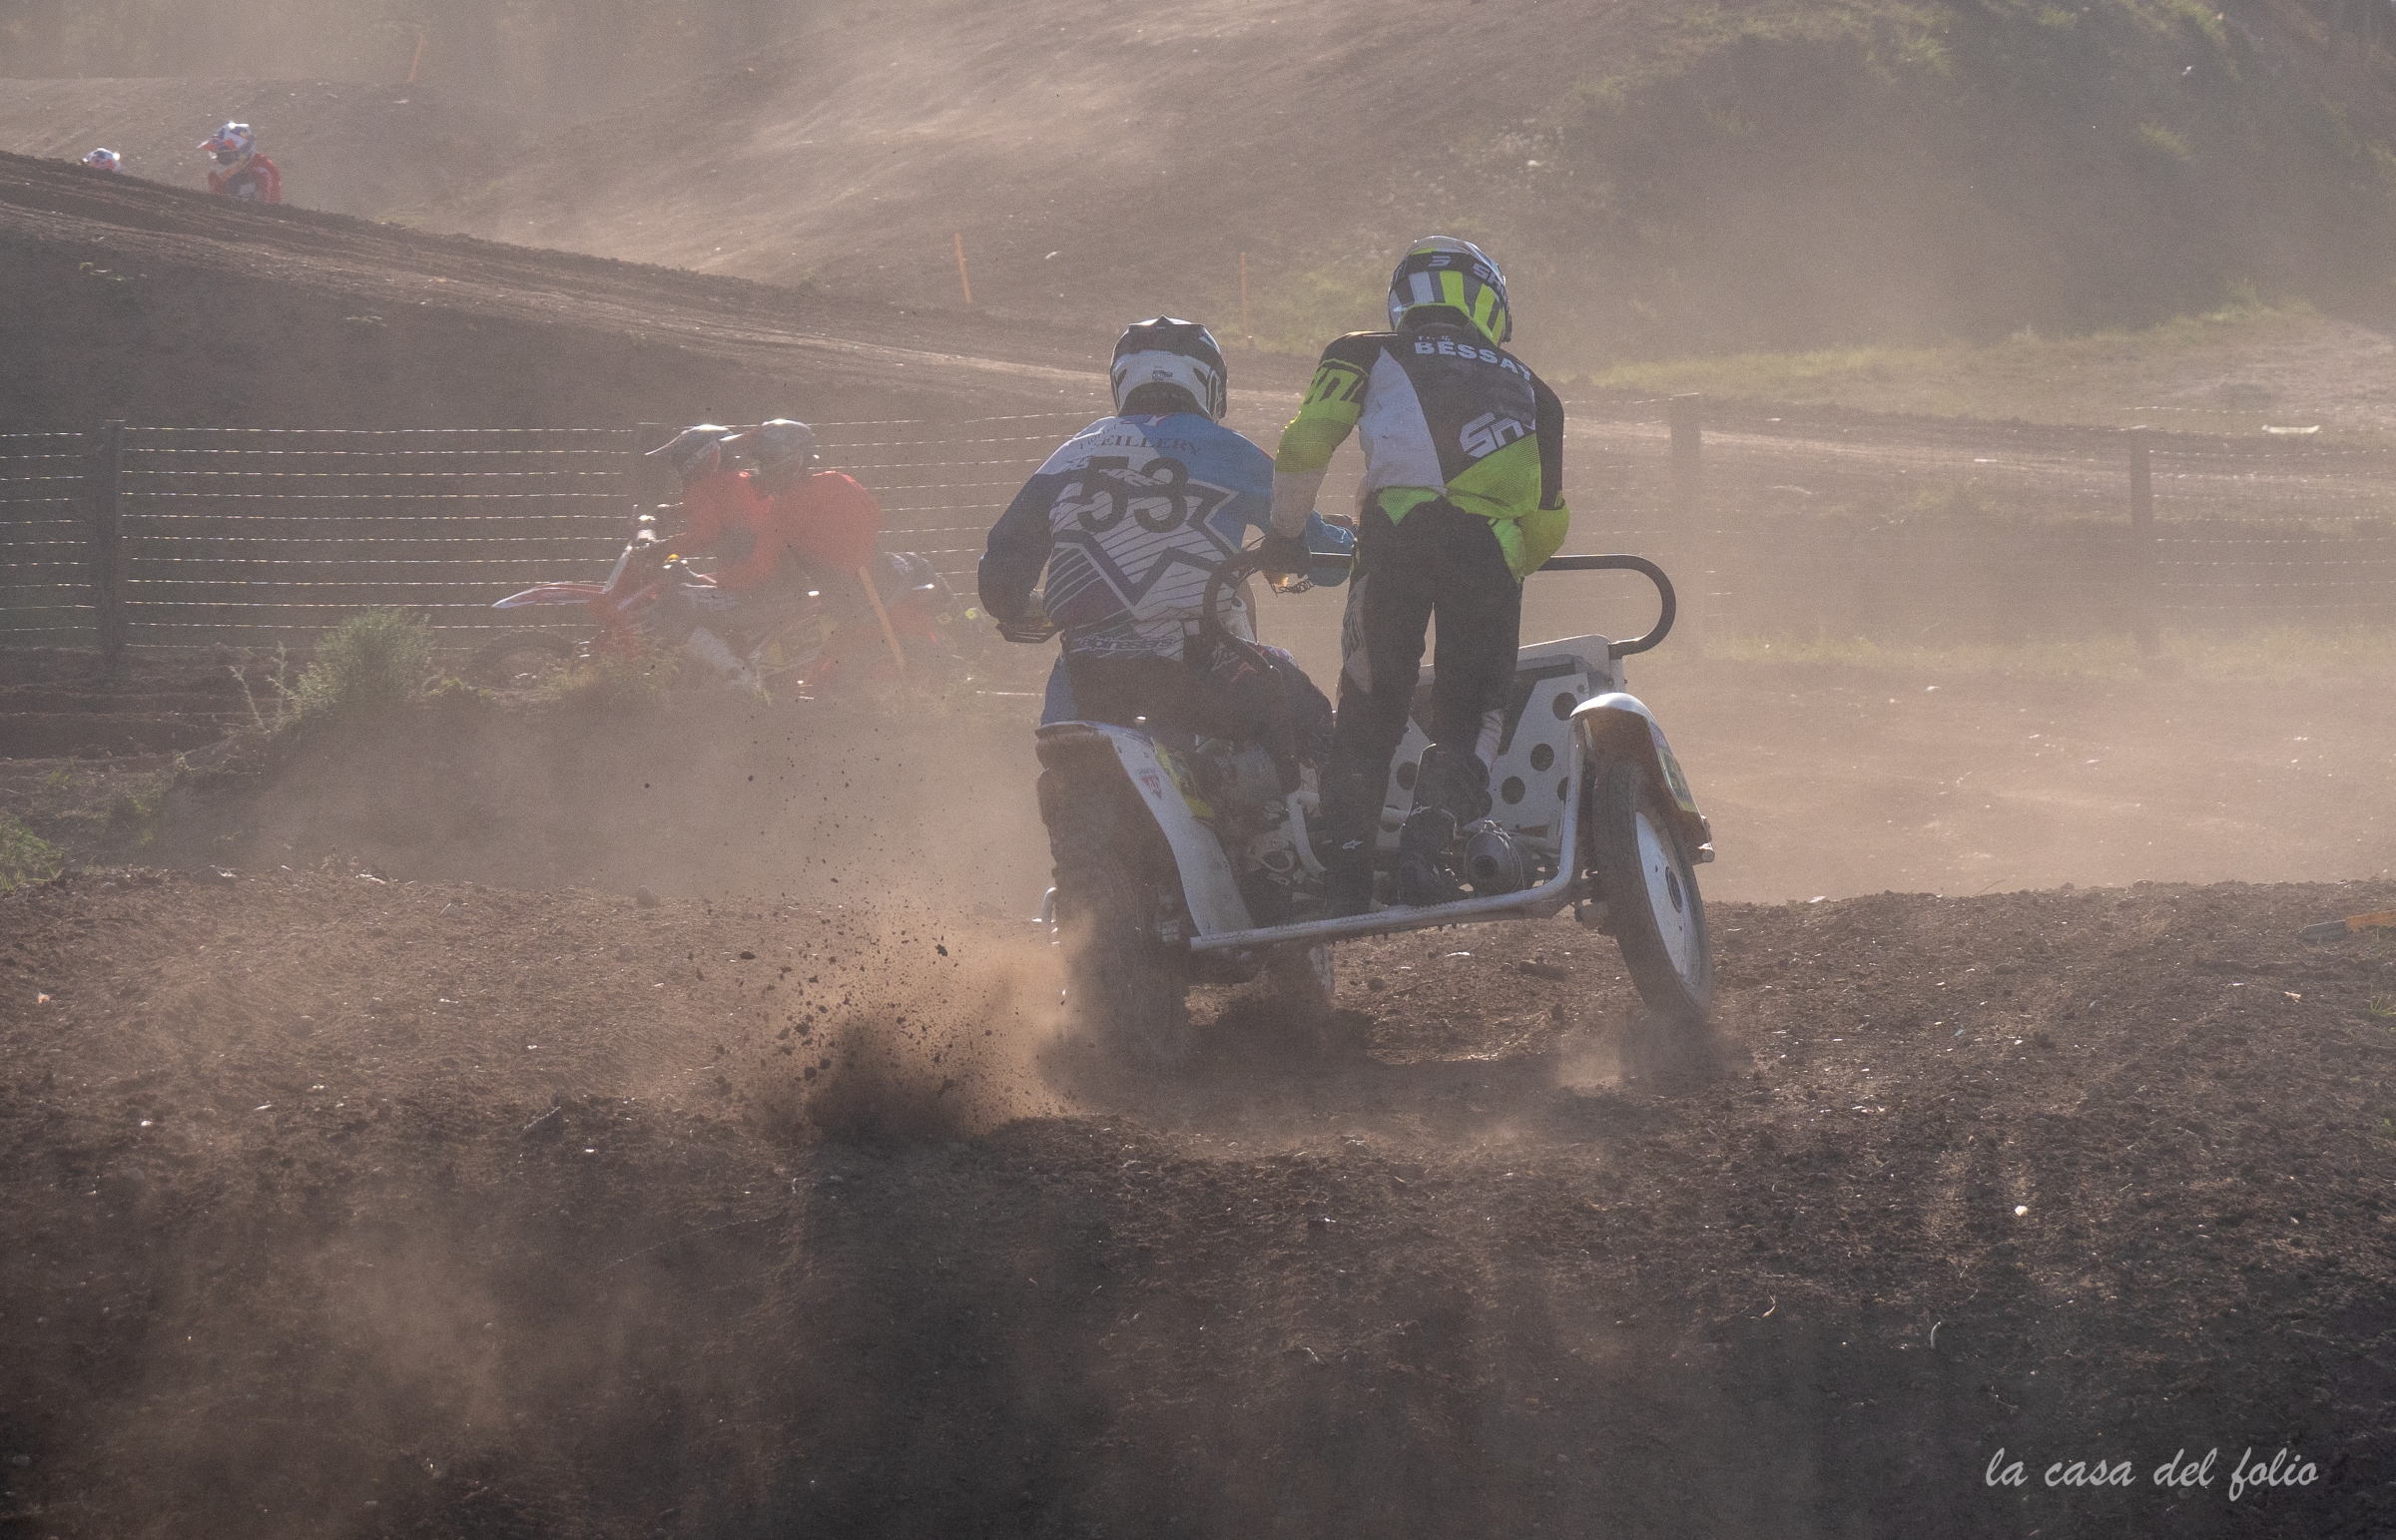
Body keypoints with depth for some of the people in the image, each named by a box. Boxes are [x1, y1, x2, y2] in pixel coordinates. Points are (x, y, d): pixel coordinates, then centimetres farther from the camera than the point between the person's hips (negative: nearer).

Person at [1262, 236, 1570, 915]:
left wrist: (1281, 538, 19)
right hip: (1490, 549, 1)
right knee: (1468, 715, 8)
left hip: (1395, 534, -1)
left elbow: (1304, 444, 8)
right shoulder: (1528, 388, 29)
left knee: (1368, 712, 7)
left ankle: (1348, 876, -5)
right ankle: (1431, 832, -18)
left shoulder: (1364, 356, 23)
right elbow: (1549, 524, 25)